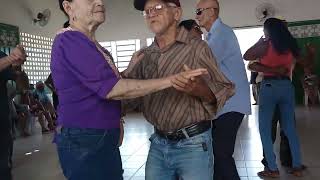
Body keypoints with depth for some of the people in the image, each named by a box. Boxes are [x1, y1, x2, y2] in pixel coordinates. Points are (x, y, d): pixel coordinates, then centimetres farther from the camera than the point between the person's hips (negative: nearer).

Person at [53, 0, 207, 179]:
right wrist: (170, 80, -25)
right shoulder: (69, 40, -16)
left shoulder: (94, 46, 14)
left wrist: (131, 68, 4)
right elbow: (112, 89, -25)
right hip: (84, 141, -9)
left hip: (104, 138, 9)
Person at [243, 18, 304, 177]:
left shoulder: (266, 45, -7)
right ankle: (297, 166, 18)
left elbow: (246, 56, 3)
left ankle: (272, 169, 3)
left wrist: (259, 42, 12)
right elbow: (286, 68, 6)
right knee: (290, 128, 14)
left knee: (265, 129, 3)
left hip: (270, 86, -5)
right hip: (287, 86, 6)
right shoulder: (291, 47, 9)